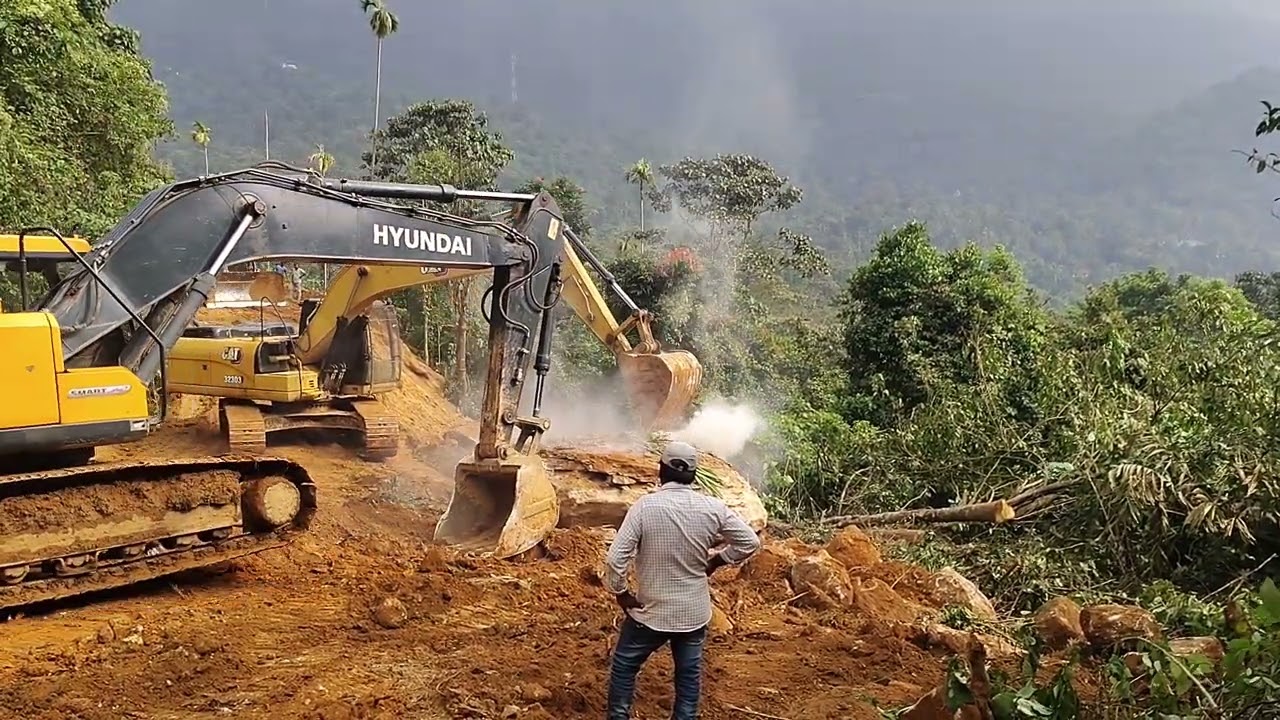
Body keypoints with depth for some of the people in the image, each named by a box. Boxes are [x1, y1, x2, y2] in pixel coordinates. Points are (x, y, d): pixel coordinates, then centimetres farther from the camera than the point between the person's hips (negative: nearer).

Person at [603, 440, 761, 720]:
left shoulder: (645, 506, -19)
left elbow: (616, 558, -22)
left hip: (651, 612, -2)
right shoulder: (712, 508, -10)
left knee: (624, 667, 18)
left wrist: (620, 592, -6)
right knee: (689, 674, 18)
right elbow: (750, 542, -2)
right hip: (695, 612, 2)